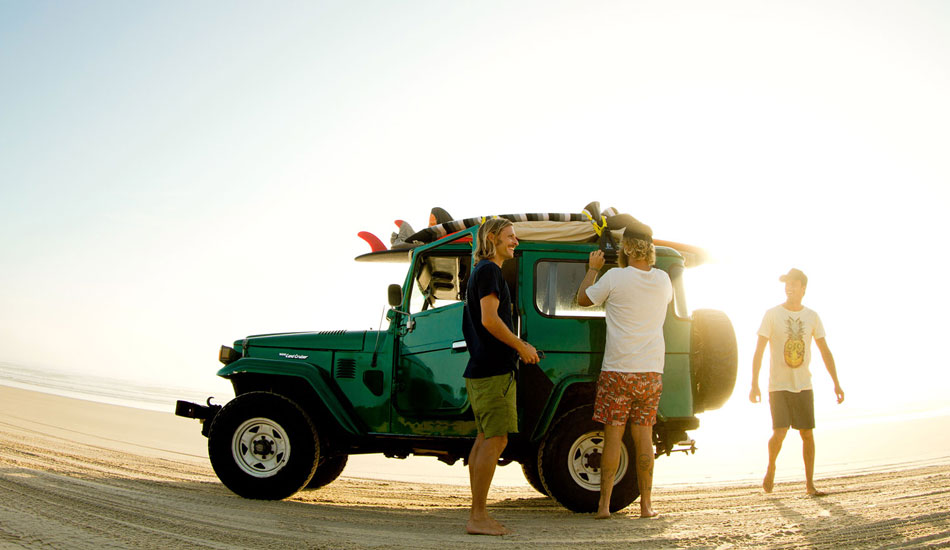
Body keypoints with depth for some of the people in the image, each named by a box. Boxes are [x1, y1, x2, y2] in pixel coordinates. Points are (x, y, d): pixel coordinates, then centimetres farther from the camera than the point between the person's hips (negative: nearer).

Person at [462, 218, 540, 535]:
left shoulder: (480, 272, 23)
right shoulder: (489, 271, -9)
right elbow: (489, 319, -20)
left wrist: (518, 348, 21)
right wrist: (522, 346, -10)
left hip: (481, 369, 11)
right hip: (493, 370, -11)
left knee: (485, 440, 10)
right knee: (496, 440, -11)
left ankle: (477, 516, 13)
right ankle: (478, 517, -11)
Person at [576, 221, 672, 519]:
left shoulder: (615, 277, -10)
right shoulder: (663, 280, 4)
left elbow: (583, 298, 5)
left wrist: (593, 268, 19)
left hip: (618, 371, -3)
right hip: (651, 372, 4)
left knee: (612, 437, 1)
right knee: (643, 437, 9)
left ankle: (604, 504, 1)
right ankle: (646, 504, 12)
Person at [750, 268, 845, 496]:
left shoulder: (812, 317, 5)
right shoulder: (772, 315, -3)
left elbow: (825, 351, 10)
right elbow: (759, 351, -6)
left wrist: (836, 383, 5)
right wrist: (754, 384, -13)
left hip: (803, 386, 3)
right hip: (778, 386, -3)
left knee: (807, 434, 1)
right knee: (779, 433, -11)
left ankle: (809, 484, 11)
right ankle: (771, 467, 17)